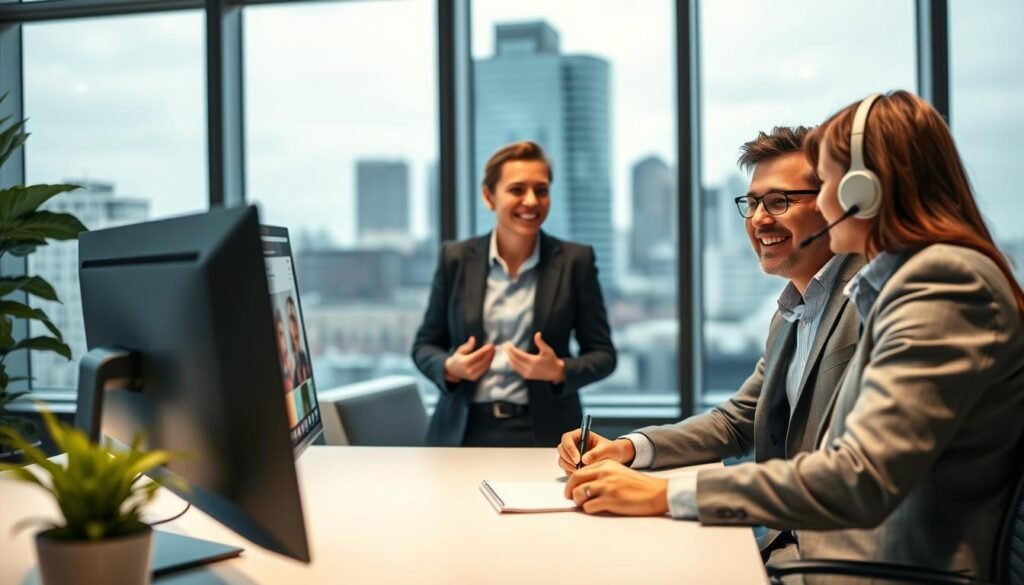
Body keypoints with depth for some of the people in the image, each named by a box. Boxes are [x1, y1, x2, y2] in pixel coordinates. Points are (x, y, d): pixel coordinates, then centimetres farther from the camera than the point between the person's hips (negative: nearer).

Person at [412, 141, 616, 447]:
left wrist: (559, 372, -15)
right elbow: (424, 345, 9)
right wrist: (450, 368, -11)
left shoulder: (575, 260, 0)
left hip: (543, 434, -1)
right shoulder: (456, 259, 3)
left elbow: (603, 354, 3)